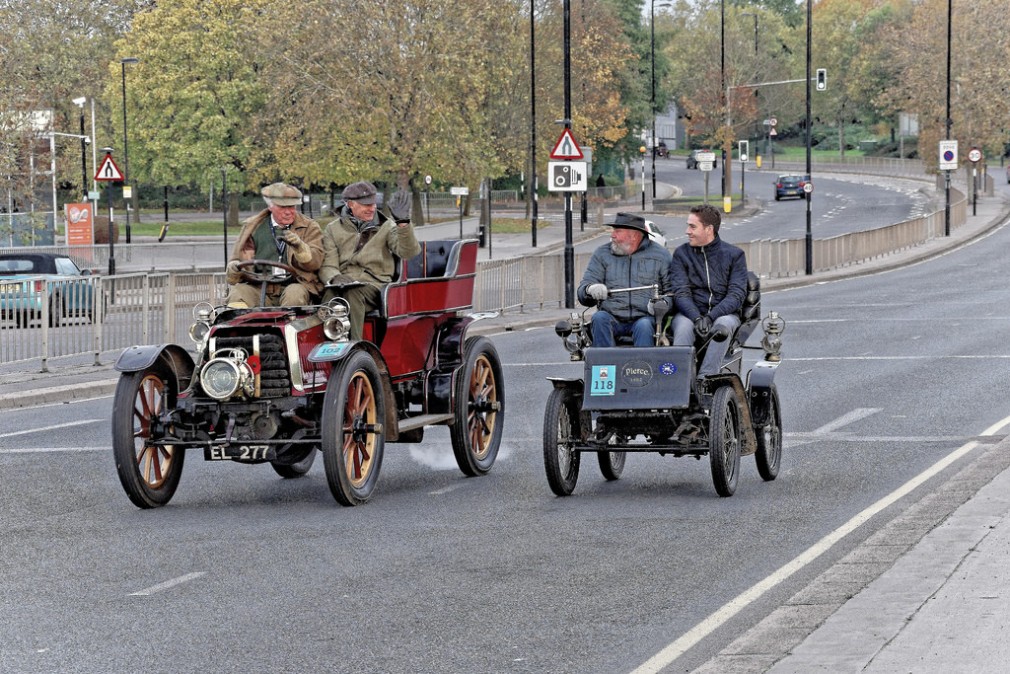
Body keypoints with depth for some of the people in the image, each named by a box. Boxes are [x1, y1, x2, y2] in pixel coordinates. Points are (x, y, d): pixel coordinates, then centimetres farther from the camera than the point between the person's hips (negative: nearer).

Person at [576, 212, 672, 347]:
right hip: (612, 317, 2)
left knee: (644, 326, -34)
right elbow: (583, 291, 9)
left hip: (644, 317, -2)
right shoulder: (602, 254, 15)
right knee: (599, 318, -30)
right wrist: (591, 289, -17)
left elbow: (672, 291, 9)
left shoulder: (660, 255, 10)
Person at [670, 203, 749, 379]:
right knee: (683, 326, -34)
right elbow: (680, 293, -2)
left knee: (723, 325, -36)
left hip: (724, 313, -1)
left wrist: (710, 317, -21)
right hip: (690, 312, 1)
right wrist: (696, 317, -22)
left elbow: (737, 294, -4)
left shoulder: (734, 255, 6)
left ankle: (704, 379, -43)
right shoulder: (682, 253, 9)